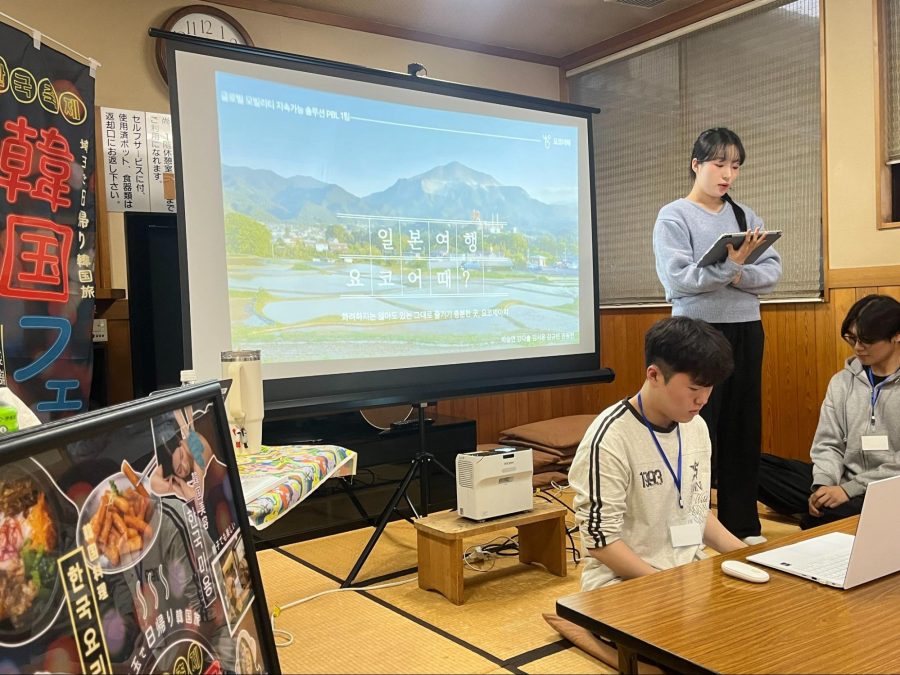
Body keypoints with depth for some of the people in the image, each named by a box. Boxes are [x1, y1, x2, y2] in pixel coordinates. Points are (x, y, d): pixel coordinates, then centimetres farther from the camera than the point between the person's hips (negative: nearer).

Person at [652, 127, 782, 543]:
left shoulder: (745, 216, 12)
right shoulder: (673, 217, -2)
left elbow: (773, 273, 3)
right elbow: (677, 278, -15)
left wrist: (738, 274, -15)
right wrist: (730, 265, -23)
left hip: (746, 331, 5)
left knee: (743, 427, 10)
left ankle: (742, 525, 22)